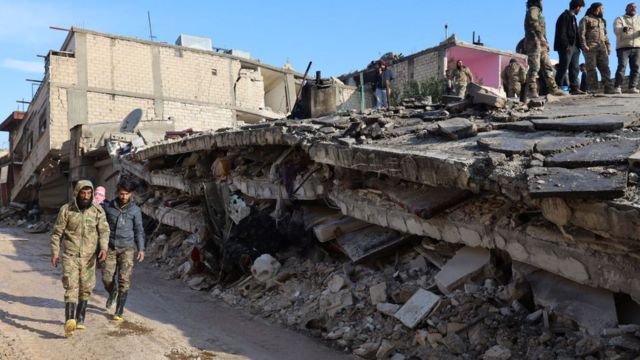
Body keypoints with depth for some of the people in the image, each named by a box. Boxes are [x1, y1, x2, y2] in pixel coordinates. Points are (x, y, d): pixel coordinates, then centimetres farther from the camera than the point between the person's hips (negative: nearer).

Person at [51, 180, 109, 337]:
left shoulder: (98, 211, -3)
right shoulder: (66, 210, -5)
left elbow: (104, 231, -9)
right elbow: (57, 232, 1)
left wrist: (103, 248, -25)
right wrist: (54, 252, -4)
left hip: (88, 257, 2)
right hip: (70, 255, -2)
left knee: (85, 288, 10)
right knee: (71, 286, -15)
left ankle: (80, 318, 27)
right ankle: (70, 321, -27)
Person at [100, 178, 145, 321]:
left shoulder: (135, 210, -2)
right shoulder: (108, 207, 0)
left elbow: (139, 230, 4)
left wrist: (141, 248, -2)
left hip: (127, 248, -1)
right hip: (110, 247, 1)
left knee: (124, 280, -7)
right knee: (107, 278, 2)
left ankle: (119, 311, 4)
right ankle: (112, 293, 38)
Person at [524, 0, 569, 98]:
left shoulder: (538, 12, 30)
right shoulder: (533, 9, 1)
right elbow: (533, 23, -19)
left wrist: (545, 43, 16)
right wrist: (541, 37, -27)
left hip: (541, 45, 10)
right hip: (534, 42, -9)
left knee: (548, 67, 5)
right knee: (534, 67, -16)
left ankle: (553, 88, 5)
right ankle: (531, 90, -19)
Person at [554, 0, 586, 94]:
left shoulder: (573, 17, 22)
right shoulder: (564, 16, -7)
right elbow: (561, 33, -16)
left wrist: (579, 45, 14)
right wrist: (566, 46, -22)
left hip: (574, 47, 9)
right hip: (566, 48, -9)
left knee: (574, 69, 6)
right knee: (563, 68, -9)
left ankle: (575, 88, 7)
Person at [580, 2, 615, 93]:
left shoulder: (602, 20, 26)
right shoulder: (586, 19, 5)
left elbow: (605, 34, 26)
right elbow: (582, 34, -4)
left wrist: (608, 45, 13)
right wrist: (584, 45, -16)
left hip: (602, 47, 6)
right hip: (590, 47, -6)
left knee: (605, 68, -2)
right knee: (591, 68, -8)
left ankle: (608, 88, -4)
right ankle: (592, 89, -9)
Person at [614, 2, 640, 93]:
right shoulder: (620, 19, 10)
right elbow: (616, 30, -10)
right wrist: (623, 29, -33)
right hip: (623, 47, -4)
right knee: (622, 67, -16)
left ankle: (632, 87, -2)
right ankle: (618, 87, -14)